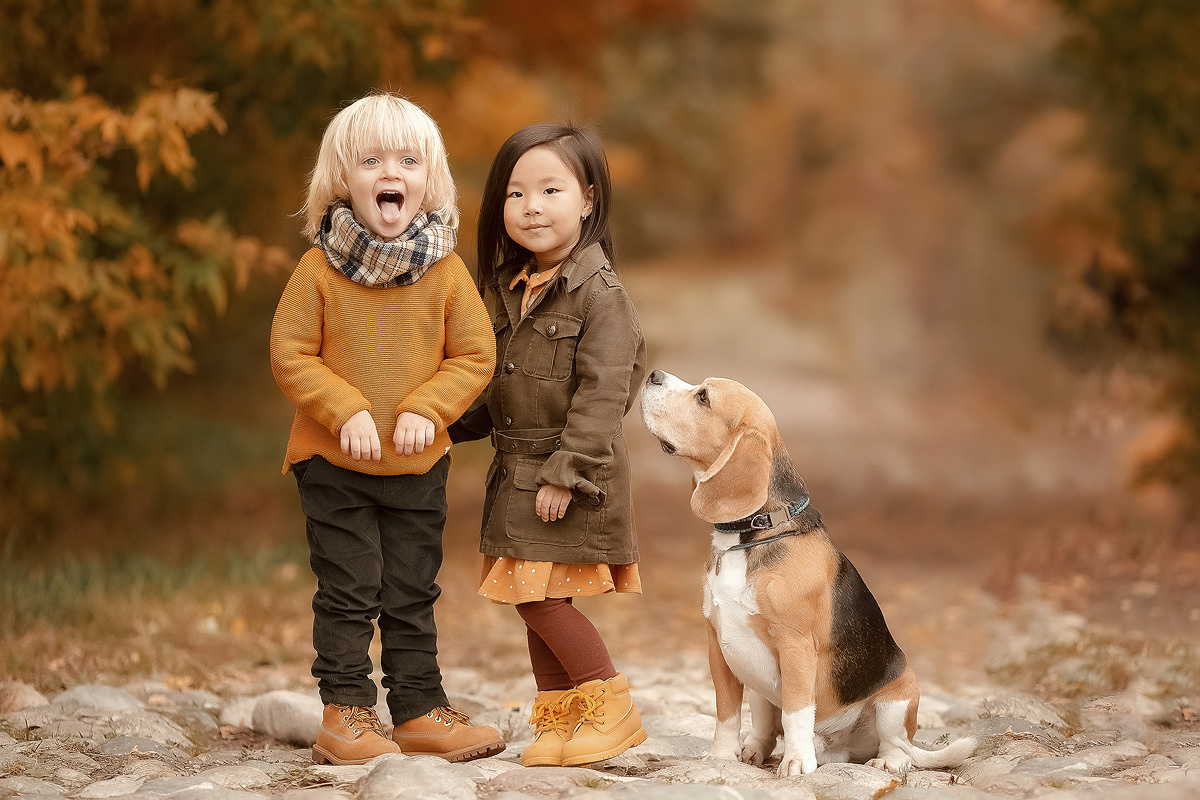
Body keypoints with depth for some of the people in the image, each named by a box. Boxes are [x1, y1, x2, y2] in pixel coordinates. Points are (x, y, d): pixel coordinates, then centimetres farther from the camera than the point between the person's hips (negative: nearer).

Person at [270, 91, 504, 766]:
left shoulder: (446, 271, -3)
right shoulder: (321, 268, -8)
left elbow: (475, 355, 0)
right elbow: (290, 354, -7)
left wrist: (426, 409, -14)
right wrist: (347, 410, -19)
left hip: (419, 463, 2)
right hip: (335, 461, -2)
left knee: (414, 595, 12)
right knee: (348, 594, 3)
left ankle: (420, 712, 21)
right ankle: (346, 713, 14)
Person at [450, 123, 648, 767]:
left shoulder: (599, 292, -14)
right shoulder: (512, 290, 11)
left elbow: (603, 393, -19)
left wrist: (566, 473, -22)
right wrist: (453, 422, 15)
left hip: (574, 476, -8)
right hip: (519, 471, 8)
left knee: (540, 597, -10)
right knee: (538, 600, 11)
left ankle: (611, 709, 3)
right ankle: (559, 720, 20)